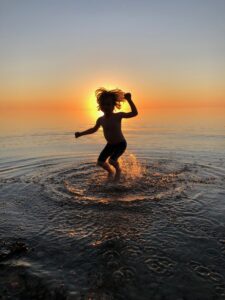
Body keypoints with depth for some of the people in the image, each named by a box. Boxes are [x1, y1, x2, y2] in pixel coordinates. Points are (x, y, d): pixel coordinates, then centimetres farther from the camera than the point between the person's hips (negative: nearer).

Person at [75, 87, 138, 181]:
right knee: (100, 162, 3)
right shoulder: (100, 120, -6)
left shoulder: (118, 116, -21)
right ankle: (110, 171, 34)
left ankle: (118, 170, 12)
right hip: (110, 144, 6)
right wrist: (81, 133, 11)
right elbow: (94, 129, 14)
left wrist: (129, 100, -41)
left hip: (121, 144, -5)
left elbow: (134, 113, -32)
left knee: (112, 160, -24)